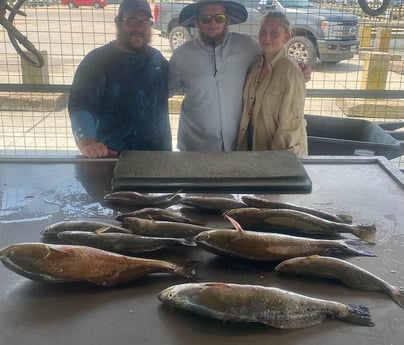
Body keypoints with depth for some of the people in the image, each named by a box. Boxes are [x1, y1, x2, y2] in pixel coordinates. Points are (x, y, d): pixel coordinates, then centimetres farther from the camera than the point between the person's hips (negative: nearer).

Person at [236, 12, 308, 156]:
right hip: (252, 141, 6)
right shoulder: (256, 64, 0)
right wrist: (244, 143, 4)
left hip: (282, 150, -6)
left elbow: (291, 122, -18)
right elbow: (249, 106, 8)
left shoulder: (290, 71, -19)